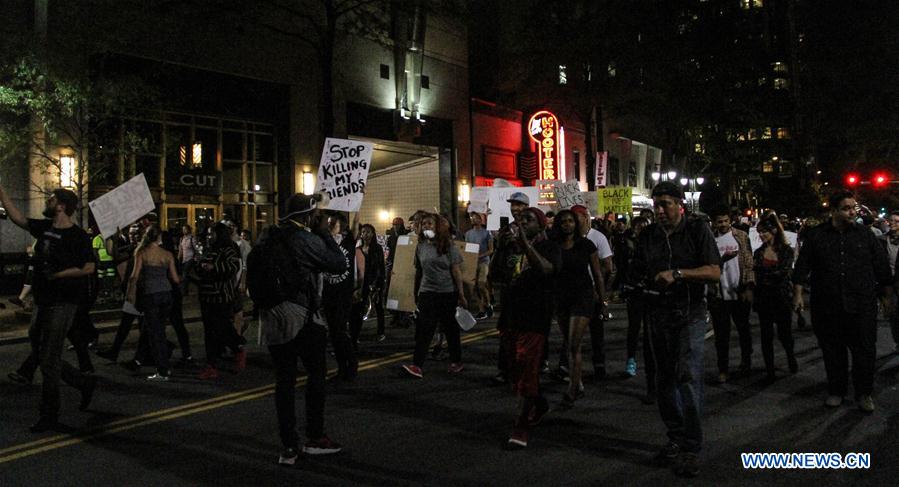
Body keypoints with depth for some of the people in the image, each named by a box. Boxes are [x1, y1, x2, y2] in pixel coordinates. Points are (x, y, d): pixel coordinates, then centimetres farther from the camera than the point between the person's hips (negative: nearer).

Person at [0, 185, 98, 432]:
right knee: (40, 354, 15)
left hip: (62, 303, -8)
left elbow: (89, 268, -17)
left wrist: (57, 275, -15)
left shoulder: (77, 235, -13)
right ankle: (85, 383, 29)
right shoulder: (45, 227, 10)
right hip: (43, 302, 8)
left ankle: (49, 417, 8)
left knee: (49, 360, -4)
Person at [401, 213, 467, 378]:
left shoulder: (448, 246, -4)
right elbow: (418, 271, 14)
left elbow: (456, 271, -7)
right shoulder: (420, 247, 7)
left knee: (451, 329, 9)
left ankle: (456, 362, 24)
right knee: (423, 329, -8)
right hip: (427, 293, 3)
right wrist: (416, 293, 16)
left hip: (448, 293, -2)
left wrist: (461, 295, -10)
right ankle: (417, 365, -11)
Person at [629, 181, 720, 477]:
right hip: (658, 314, 5)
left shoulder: (698, 230, -4)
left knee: (688, 377, -13)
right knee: (665, 379, 9)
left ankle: (691, 449, -5)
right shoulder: (648, 235, 9)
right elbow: (637, 272, 20)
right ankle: (675, 438, 22)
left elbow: (715, 272, -12)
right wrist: (639, 281, -4)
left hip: (689, 313, -5)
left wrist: (677, 273, -23)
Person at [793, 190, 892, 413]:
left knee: (865, 350, 4)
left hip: (862, 306, 0)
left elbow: (882, 267, 9)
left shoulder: (865, 234, 4)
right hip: (827, 307, 0)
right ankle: (836, 391, 25)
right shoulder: (816, 235, 2)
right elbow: (802, 267, 3)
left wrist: (888, 296, 9)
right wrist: (797, 294, 0)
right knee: (832, 352, 10)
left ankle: (864, 393, 21)